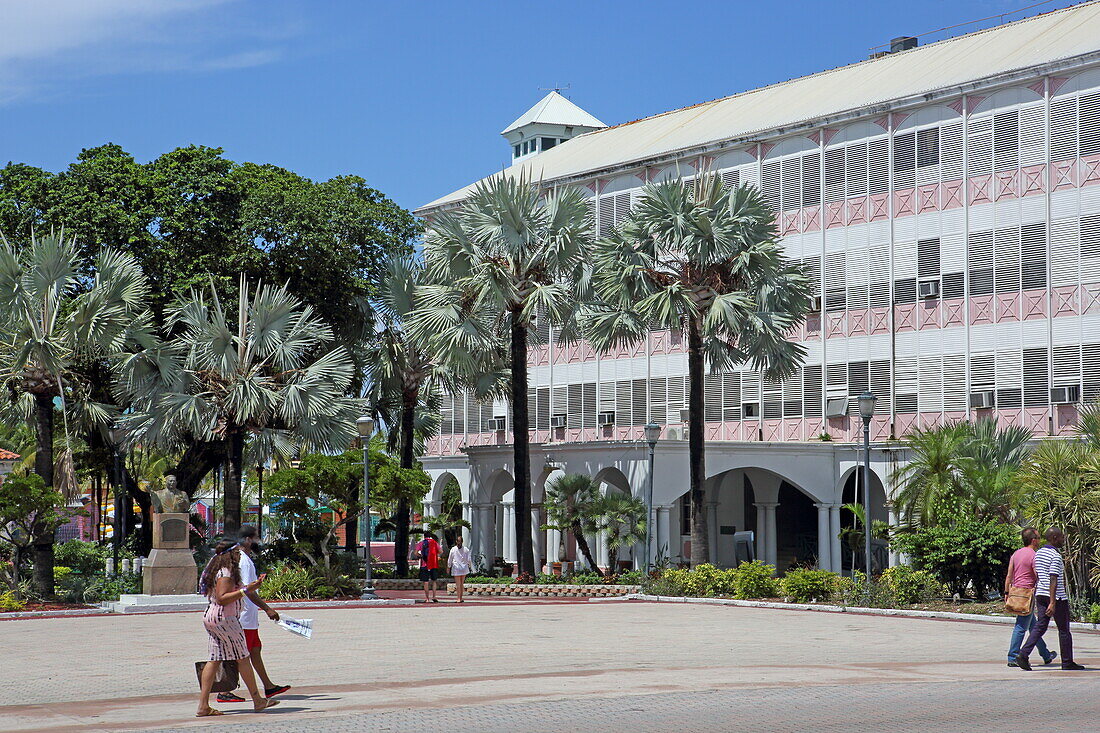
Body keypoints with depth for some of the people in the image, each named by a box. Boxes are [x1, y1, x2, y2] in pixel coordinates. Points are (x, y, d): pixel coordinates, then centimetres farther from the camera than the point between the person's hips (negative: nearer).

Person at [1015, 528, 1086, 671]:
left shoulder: (1039, 553, 11)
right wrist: (1053, 603, -24)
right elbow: (1053, 580, -21)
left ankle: (1023, 654, -12)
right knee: (1064, 629, 5)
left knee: (1040, 626, 4)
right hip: (1057, 597, -8)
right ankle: (1067, 662, 14)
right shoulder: (1056, 556, -15)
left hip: (1040, 595, 8)